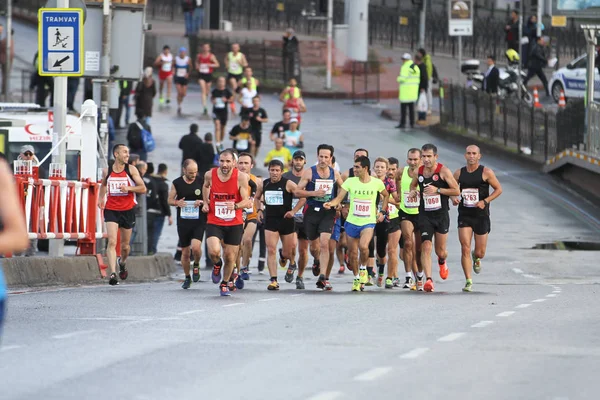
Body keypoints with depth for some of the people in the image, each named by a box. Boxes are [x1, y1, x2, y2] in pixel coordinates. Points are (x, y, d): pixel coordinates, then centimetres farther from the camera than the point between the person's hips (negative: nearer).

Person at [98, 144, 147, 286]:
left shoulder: (131, 170, -2)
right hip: (111, 210, -1)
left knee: (125, 245, 14)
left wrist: (129, 188, -18)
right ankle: (113, 273, -22)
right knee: (112, 242, -16)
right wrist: (101, 197, 13)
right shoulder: (107, 171, 3)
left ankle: (122, 263, 46)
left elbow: (143, 189, -4)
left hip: (128, 210, 1)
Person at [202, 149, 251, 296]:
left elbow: (246, 201, -15)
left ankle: (225, 283, 33)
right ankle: (217, 264, 15)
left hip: (234, 224, 0)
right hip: (214, 222, 0)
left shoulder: (241, 177, -13)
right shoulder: (210, 175, -6)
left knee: (230, 257, 6)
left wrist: (235, 206, -35)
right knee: (214, 251, -22)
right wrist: (205, 202, 9)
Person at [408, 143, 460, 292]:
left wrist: (437, 190, -20)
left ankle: (442, 262, 48)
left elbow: (456, 191, -9)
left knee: (440, 251, 10)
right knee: (426, 247, -16)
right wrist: (413, 191, 1)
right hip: (425, 215, 2)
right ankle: (428, 280, -19)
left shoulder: (443, 171, -8)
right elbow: (413, 184, 25)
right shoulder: (419, 171, 4)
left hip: (441, 215, -2)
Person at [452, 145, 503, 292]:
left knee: (480, 252, 5)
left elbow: (498, 189, -1)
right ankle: (468, 281, -6)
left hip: (481, 215, -2)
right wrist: (453, 198, -6)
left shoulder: (486, 172, -5)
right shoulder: (459, 173, 5)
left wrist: (485, 201, -14)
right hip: (464, 215, 2)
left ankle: (476, 258, 44)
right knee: (465, 249, -12)